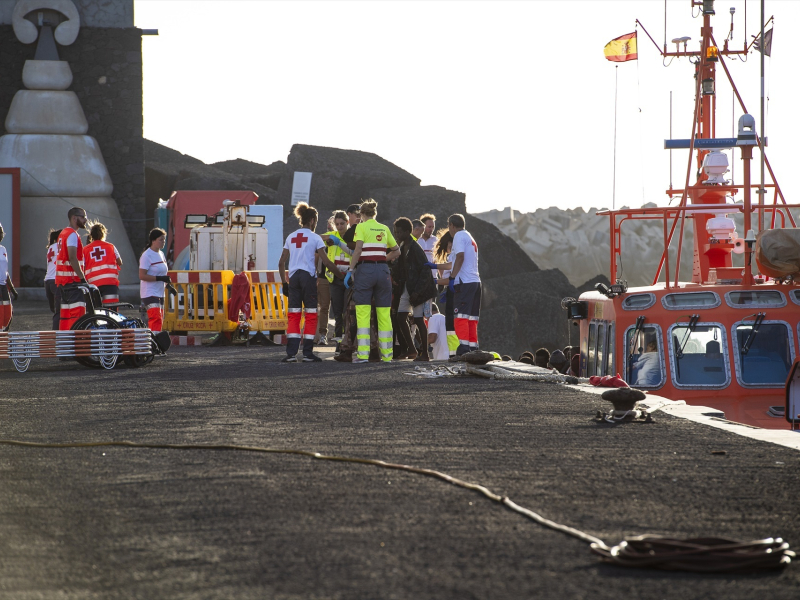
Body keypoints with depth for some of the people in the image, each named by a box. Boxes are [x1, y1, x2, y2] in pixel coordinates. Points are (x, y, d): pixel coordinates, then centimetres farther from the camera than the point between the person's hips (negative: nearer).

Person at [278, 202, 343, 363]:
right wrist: (341, 275, 4)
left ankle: (291, 353, -1)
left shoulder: (291, 237, 12)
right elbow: (326, 262, -6)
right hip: (309, 277, -4)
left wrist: (284, 282, 16)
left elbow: (281, 262, 11)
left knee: (293, 315, 6)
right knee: (311, 315, 2)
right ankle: (307, 353, -1)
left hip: (293, 277, 4)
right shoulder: (315, 238, -1)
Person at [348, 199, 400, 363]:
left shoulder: (361, 227, -1)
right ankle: (386, 354, 8)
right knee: (384, 314, 7)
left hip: (365, 269, -4)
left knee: (363, 313, -3)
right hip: (383, 269, 4)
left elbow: (358, 250, -12)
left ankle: (363, 353, -9)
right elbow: (396, 251, 20)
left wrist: (351, 269, -8)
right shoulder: (384, 229, 14)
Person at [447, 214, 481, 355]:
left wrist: (452, 277, -15)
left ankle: (463, 347, -20)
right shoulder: (470, 238, 26)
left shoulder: (459, 236, -2)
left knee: (461, 316, -12)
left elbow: (460, 257, -16)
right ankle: (473, 347, 9)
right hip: (475, 281, 9)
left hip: (464, 282, -9)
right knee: (472, 318, 10)